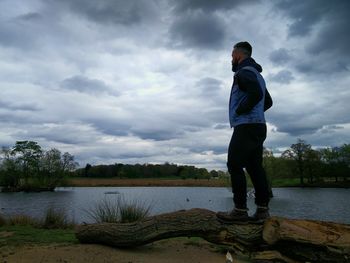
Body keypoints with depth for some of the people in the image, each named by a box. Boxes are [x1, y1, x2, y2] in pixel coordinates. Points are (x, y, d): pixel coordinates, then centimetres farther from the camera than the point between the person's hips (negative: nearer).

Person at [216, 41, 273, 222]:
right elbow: (268, 102, 31)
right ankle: (262, 208, 8)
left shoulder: (244, 72, -7)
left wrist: (240, 111, -14)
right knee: (255, 167, 7)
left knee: (235, 165, -9)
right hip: (259, 127, 10)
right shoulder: (257, 75, 24)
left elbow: (256, 94, -26)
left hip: (246, 126, -10)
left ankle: (240, 210, -9)